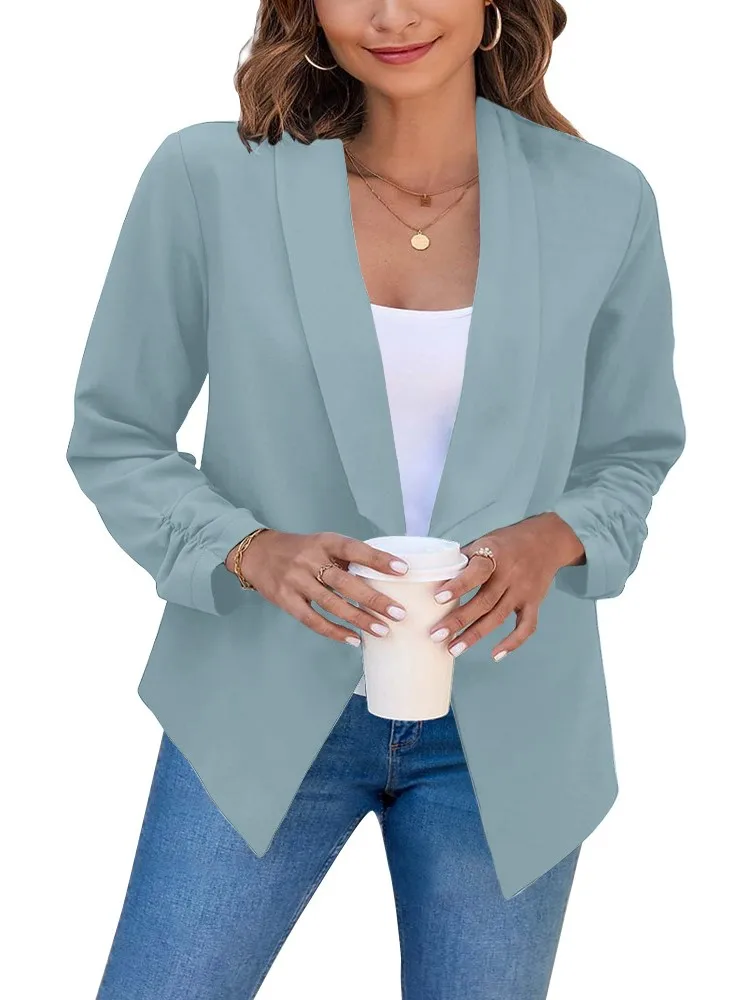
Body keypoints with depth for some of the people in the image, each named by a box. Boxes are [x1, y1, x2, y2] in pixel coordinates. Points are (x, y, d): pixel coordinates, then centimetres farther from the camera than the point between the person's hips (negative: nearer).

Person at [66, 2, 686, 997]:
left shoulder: (603, 202, -4)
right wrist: (249, 552, -19)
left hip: (507, 721, 2)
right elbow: (114, 439, -1)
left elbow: (634, 451, 8)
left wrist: (554, 539, -14)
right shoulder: (207, 178, -9)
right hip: (263, 709, -1)